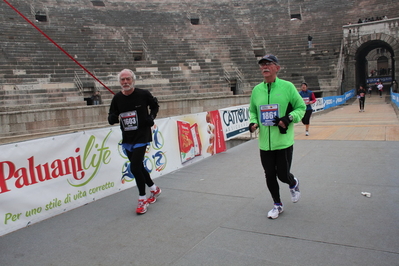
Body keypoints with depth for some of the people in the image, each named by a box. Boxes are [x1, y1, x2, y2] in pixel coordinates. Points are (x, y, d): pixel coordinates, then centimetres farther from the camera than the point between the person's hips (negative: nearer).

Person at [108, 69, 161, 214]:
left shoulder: (143, 94, -10)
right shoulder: (117, 98, -1)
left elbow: (155, 105, 7)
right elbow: (112, 114, 7)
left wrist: (151, 116, -10)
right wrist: (112, 118, -15)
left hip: (142, 136, -5)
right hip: (127, 138, 5)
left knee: (135, 167, -13)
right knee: (138, 167, 15)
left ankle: (142, 199, 7)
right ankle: (154, 189, 39)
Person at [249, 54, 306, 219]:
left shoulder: (287, 87, -6)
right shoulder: (256, 90, 5)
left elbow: (301, 107, 1)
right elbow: (252, 111, 18)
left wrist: (289, 118, -16)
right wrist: (253, 122, -2)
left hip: (284, 142, -3)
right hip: (264, 143, 4)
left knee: (283, 175, 4)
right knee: (270, 175, 11)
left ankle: (294, 184, 43)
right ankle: (277, 205, 33)